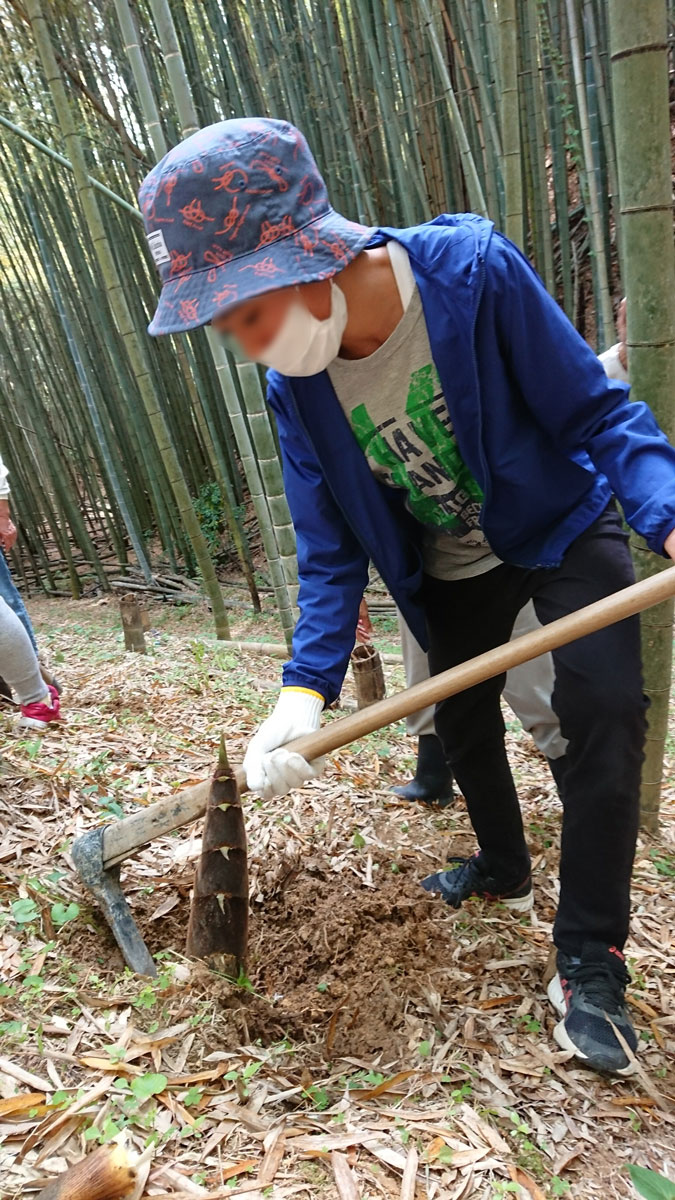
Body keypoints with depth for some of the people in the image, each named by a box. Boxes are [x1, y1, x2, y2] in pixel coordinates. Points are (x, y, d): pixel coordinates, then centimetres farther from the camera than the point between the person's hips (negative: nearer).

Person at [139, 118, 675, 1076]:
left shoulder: (473, 272, -30)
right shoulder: (296, 389, -17)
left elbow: (596, 413, -23)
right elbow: (331, 554, -13)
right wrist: (305, 688, -25)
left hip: (565, 527, -4)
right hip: (453, 571, 5)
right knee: (463, 725, 14)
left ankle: (589, 962, -4)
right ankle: (504, 870, 43)